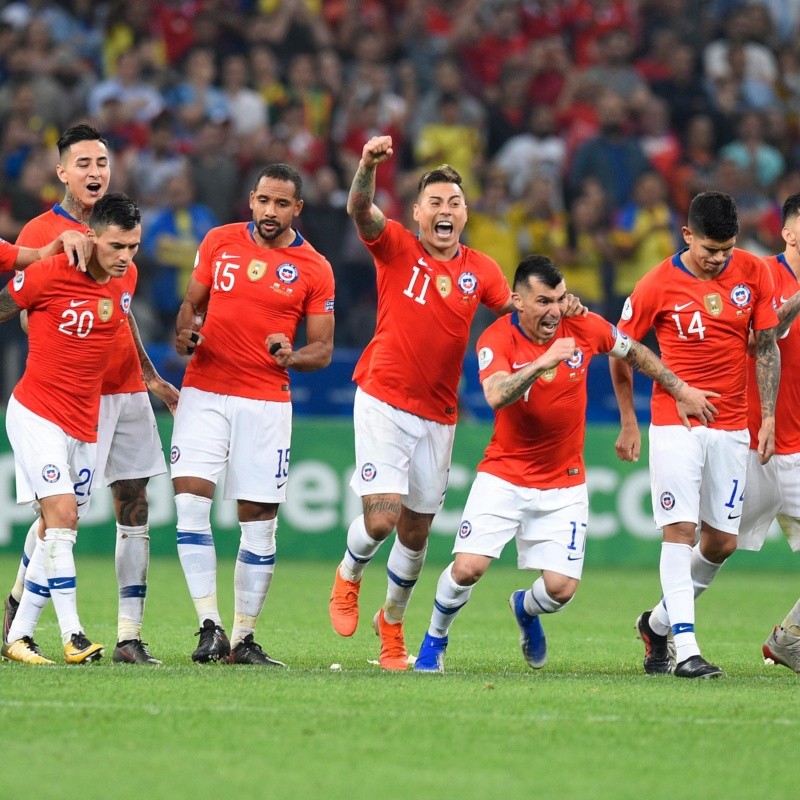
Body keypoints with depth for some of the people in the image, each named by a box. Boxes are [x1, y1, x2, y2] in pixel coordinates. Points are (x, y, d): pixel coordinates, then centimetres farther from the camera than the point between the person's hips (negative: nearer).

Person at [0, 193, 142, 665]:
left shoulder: (127, 278, 2)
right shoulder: (49, 274, -17)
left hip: (86, 423, 6)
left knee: (62, 532, 7)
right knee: (61, 516, -17)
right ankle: (73, 635, -18)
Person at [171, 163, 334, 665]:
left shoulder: (315, 270, 1)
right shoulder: (219, 242, 7)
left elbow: (323, 349, 4)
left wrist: (292, 357, -17)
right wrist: (185, 333, -5)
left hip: (266, 402, -1)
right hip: (205, 392, 1)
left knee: (260, 521, 1)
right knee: (190, 500, -14)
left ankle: (243, 639, 11)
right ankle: (210, 626, -12)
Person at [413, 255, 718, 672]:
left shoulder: (584, 328, -7)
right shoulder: (497, 339, -16)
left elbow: (635, 352, 12)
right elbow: (496, 396, -34)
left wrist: (681, 391, 11)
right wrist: (543, 362, -44)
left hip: (564, 484, 2)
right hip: (504, 476, -2)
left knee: (561, 588, -7)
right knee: (468, 567, -17)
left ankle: (526, 608, 31)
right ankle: (434, 639, 13)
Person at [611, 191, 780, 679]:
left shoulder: (754, 273, 0)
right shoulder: (658, 285, -8)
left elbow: (766, 348, 7)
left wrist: (768, 418, 0)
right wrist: (629, 423, 5)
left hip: (732, 427, 4)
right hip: (674, 424, -3)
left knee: (723, 541, 5)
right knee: (680, 529, -12)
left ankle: (659, 622, 26)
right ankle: (685, 650, -14)